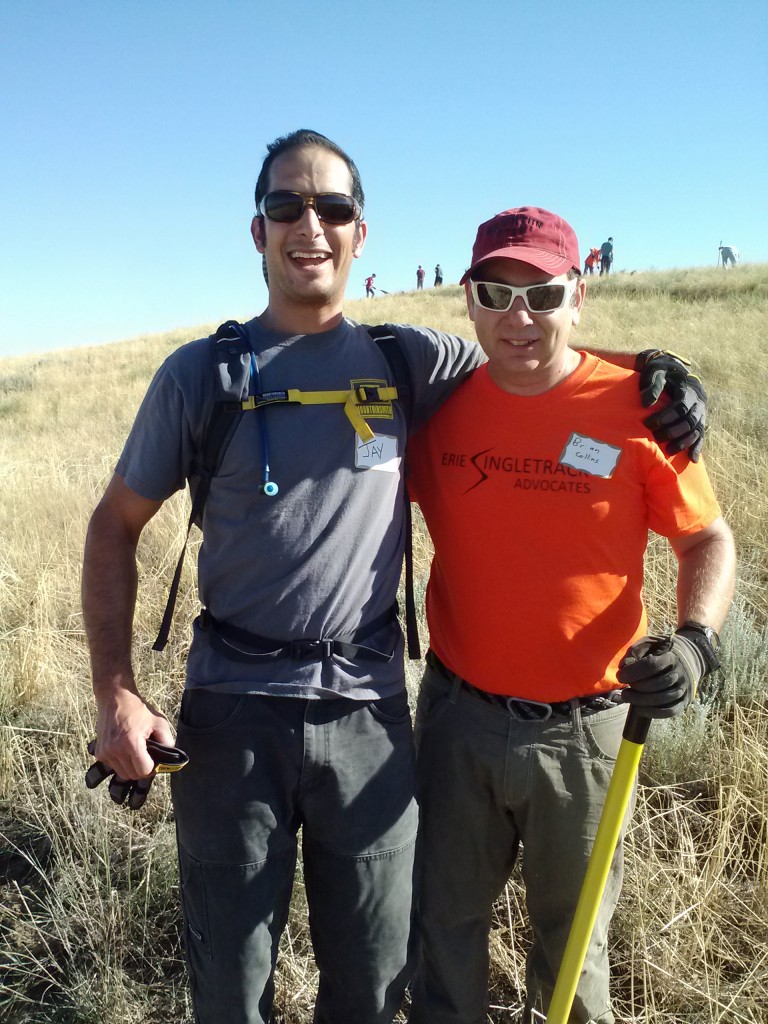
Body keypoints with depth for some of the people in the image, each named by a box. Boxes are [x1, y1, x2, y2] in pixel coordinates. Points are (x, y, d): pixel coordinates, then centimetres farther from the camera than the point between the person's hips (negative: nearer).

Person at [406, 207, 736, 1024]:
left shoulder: (638, 404, -11)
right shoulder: (439, 405, -4)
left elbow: (708, 538, -4)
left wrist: (694, 640, -19)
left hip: (584, 726, -1)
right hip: (457, 715, 2)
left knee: (572, 926, 22)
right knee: (445, 923, 21)